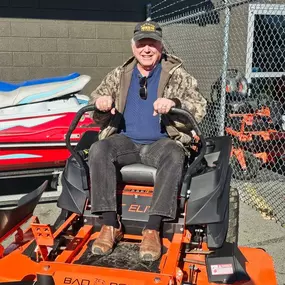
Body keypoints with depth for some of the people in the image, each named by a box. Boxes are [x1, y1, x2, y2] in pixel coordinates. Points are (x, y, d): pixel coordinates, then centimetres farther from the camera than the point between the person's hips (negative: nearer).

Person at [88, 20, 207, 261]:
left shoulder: (178, 76, 3)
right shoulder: (119, 75, 12)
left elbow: (200, 109, -7)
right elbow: (98, 117, 11)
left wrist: (175, 103, -28)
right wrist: (100, 102, -15)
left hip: (161, 143, -2)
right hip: (125, 141, 3)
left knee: (174, 156, -36)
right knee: (98, 150, -28)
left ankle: (153, 229, -33)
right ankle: (111, 224, -24)